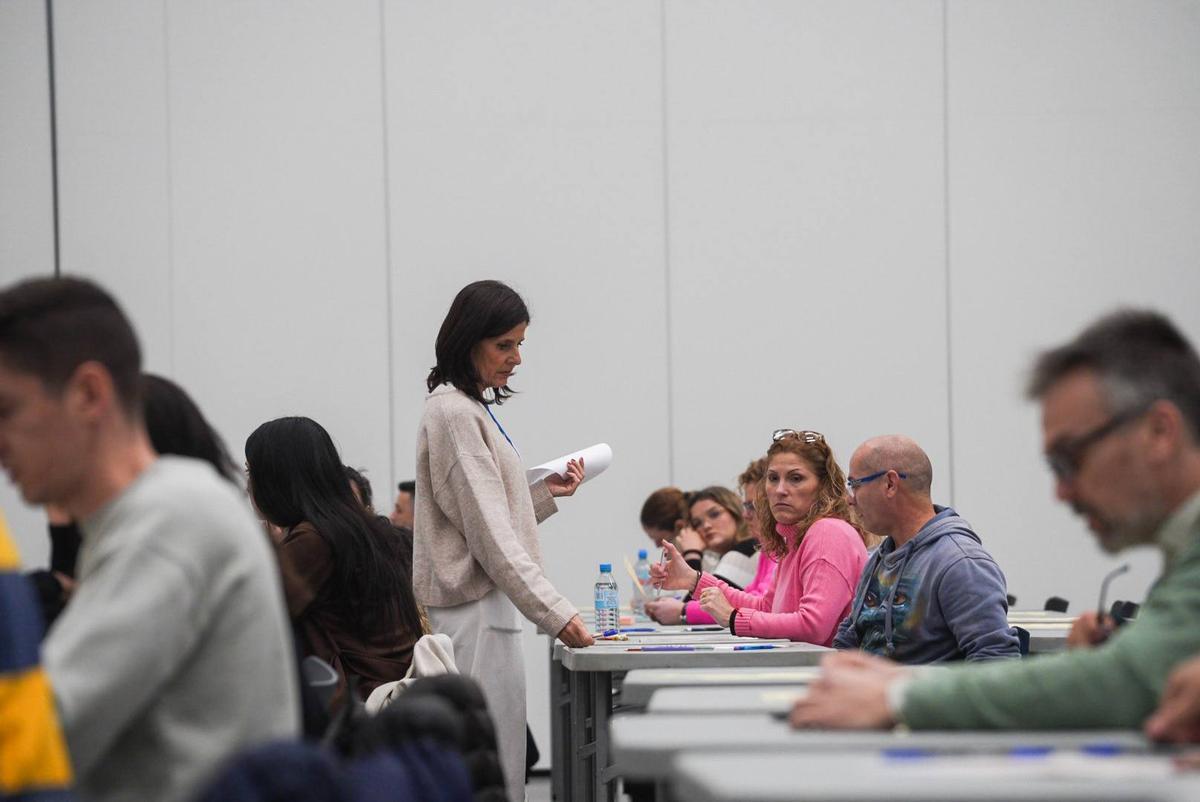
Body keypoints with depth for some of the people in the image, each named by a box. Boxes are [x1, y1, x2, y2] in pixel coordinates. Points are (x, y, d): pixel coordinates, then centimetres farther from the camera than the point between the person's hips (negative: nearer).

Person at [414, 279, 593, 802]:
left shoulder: (473, 409, 19)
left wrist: (544, 494, 11)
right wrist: (554, 613, -23)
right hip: (475, 614, -10)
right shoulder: (454, 414, -12)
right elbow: (488, 533, -19)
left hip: (484, 608, 10)